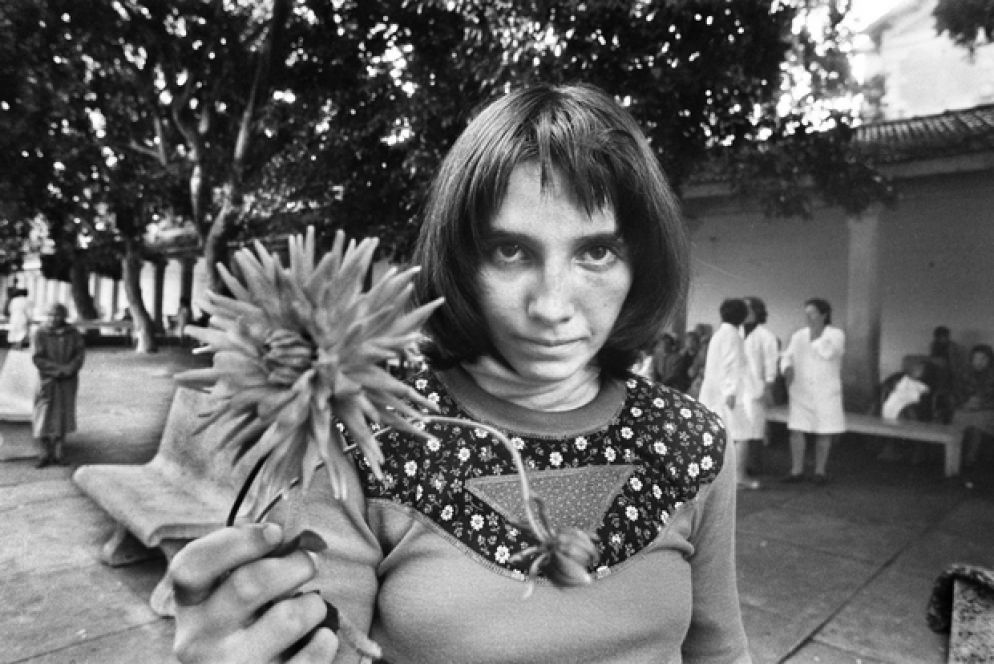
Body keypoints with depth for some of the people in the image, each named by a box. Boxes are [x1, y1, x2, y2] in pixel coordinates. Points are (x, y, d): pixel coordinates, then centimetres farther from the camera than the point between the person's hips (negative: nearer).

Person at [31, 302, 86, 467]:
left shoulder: (73, 333, 2)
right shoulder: (40, 334, -4)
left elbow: (80, 353, -3)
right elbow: (38, 359, -9)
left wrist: (70, 368, -20)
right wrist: (59, 368, -18)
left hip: (68, 381, 2)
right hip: (48, 381, -2)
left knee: (62, 417, 7)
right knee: (44, 416, -2)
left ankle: (58, 453, 16)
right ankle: (45, 453, 10)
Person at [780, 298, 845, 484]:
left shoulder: (836, 334, 0)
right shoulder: (798, 335, 11)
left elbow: (828, 353, -18)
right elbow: (787, 356, 5)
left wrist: (816, 336, -13)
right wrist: (787, 368, -15)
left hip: (825, 392, -2)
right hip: (800, 391, 3)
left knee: (824, 433, 4)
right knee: (796, 430, -2)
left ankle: (820, 471, 17)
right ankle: (796, 470, 7)